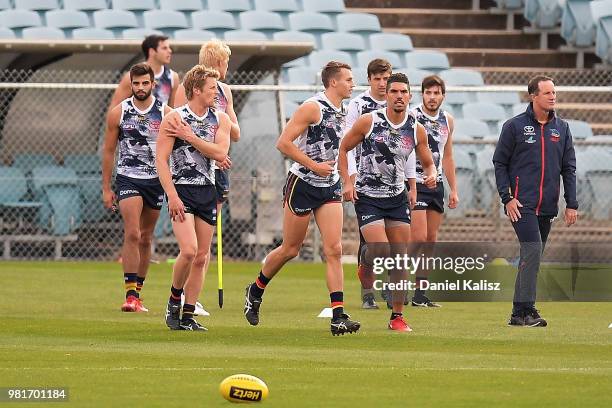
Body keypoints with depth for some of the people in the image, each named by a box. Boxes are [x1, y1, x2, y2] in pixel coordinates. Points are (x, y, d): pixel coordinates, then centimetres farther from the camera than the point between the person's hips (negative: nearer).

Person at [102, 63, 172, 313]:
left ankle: (137, 293, 18)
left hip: (155, 180, 2)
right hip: (128, 178, -2)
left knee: (145, 239, 9)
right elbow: (108, 151, 5)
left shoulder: (165, 113, 0)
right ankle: (130, 295, -19)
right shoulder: (119, 113, -1)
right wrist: (106, 188, 3)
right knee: (132, 234, -17)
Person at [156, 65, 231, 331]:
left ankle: (188, 316, 11)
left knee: (201, 257, 4)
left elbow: (220, 153, -7)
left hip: (208, 191, 5)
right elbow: (161, 159, -8)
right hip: (181, 190, -5)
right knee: (189, 250, -19)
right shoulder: (174, 119, -6)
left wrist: (190, 136, -12)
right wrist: (172, 196, -16)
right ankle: (174, 301, 4)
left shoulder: (220, 119, 7)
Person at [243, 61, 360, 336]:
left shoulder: (340, 112, 11)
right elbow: (283, 143, -18)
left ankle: (338, 317, -13)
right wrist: (313, 166, -20)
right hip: (302, 186, -6)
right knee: (290, 249, 4)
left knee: (334, 250, -7)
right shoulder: (313, 107, -14)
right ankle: (255, 291, 30)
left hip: (329, 187, 6)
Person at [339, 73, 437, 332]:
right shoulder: (368, 121, -9)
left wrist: (431, 174, -11)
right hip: (367, 197, -4)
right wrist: (347, 182, -8)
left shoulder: (417, 130, 1)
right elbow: (343, 149, 2)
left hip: (397, 198, 4)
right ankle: (365, 263, 19)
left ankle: (397, 316, 10)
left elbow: (428, 163, 12)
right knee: (381, 251, -19)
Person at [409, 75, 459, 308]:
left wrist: (453, 189, 16)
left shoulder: (448, 120, 10)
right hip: (415, 183, -6)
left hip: (436, 184, 6)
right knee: (419, 238, -14)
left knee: (431, 240, 5)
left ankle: (420, 293, 7)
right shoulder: (411, 117, -9)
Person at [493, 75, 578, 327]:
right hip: (522, 204, -5)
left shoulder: (561, 128, 12)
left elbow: (569, 168, 13)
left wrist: (572, 204, 6)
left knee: (532, 258, 7)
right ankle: (525, 310, -15)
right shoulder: (515, 126, -1)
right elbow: (499, 163, 2)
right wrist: (507, 198, -7)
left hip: (547, 207, 5)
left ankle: (519, 312, 12)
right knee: (533, 251, -17)